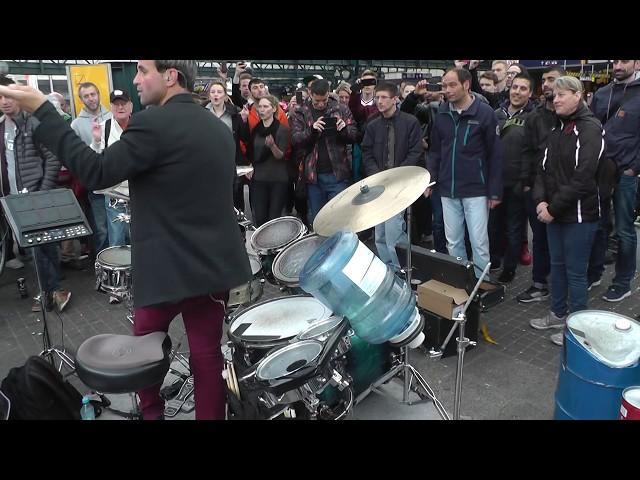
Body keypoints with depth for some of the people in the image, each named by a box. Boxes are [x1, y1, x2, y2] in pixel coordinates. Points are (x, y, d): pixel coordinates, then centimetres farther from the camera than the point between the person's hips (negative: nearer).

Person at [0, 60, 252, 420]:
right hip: (216, 262, 6)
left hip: (170, 266, -6)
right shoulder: (220, 128, 9)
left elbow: (98, 172, -17)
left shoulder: (153, 123, -15)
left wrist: (42, 110, -12)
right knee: (207, 352, 13)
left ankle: (152, 412, 37)